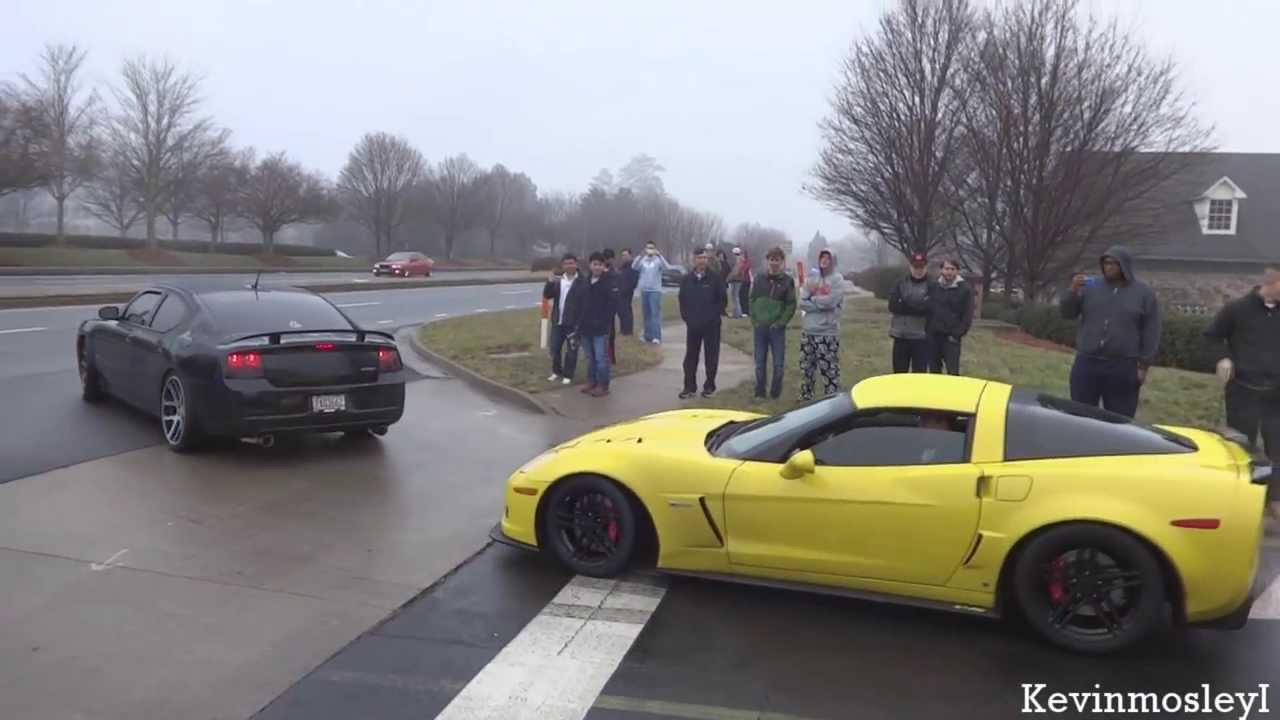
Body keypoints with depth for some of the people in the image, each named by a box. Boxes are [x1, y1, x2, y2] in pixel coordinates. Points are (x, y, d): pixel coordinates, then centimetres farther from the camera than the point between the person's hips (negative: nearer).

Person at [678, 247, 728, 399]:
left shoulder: (716, 278, -4)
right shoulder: (687, 279, 5)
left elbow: (723, 300, -3)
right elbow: (682, 300, 11)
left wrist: (712, 316, -10)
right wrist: (686, 316, 0)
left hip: (711, 325, -2)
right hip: (692, 325, 3)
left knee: (711, 356, 5)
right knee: (690, 356, 5)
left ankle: (709, 386, 15)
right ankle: (690, 387, 12)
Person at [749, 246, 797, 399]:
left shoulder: (787, 280, -1)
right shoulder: (760, 278, 5)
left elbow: (791, 305, -3)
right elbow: (753, 299, 8)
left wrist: (781, 322, -9)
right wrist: (754, 319, 0)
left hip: (777, 329, -2)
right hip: (760, 327, 2)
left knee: (778, 363, 0)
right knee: (759, 362, 7)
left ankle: (775, 393, 11)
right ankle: (759, 392, 17)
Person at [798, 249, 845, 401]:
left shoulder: (837, 280, -4)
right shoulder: (811, 278, 10)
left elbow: (830, 301, -18)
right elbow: (802, 302, 1)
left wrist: (812, 300, -3)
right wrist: (821, 304, -11)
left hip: (828, 333, -5)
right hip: (808, 331, 5)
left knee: (829, 370, -5)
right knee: (806, 368, 14)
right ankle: (805, 398, 27)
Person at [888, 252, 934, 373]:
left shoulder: (932, 286, 0)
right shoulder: (901, 284, 9)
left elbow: (927, 308, -15)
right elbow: (892, 306, -4)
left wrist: (905, 305, -9)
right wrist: (916, 307, -11)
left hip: (921, 337, -3)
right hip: (900, 335, 3)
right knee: (899, 373, 10)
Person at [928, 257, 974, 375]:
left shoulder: (964, 289, -4)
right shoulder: (934, 287, 8)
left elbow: (968, 316, -6)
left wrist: (957, 334, -12)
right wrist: (928, 329, 6)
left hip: (951, 337, -4)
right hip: (933, 335, 4)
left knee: (953, 372, -5)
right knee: (933, 370, 11)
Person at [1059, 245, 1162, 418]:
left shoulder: (1144, 294, 3)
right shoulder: (1091, 288, 6)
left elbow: (1151, 333, 1)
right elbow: (1067, 313, 4)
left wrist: (1143, 366, -4)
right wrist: (1073, 291, -13)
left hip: (1123, 368, -2)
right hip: (1087, 363, 2)